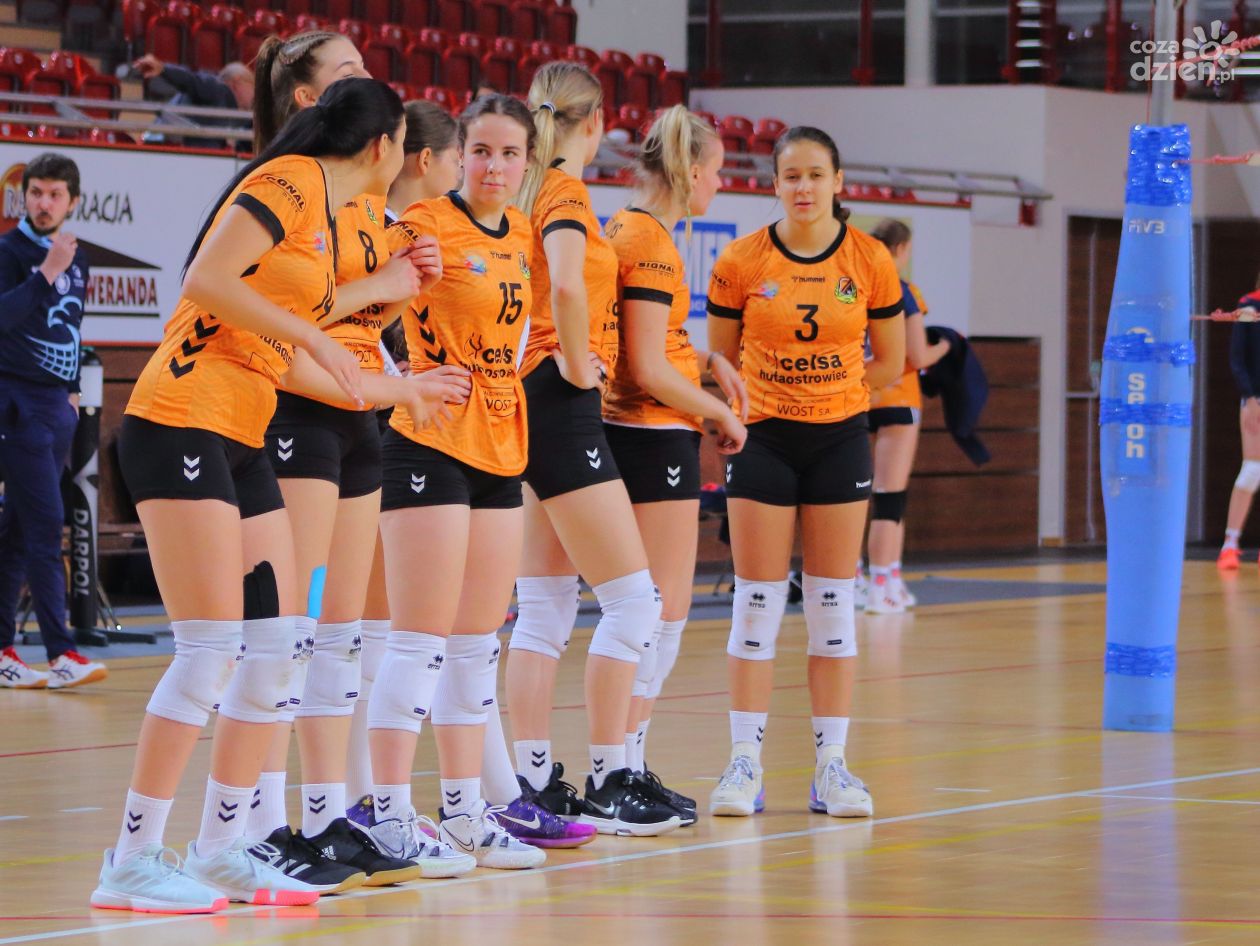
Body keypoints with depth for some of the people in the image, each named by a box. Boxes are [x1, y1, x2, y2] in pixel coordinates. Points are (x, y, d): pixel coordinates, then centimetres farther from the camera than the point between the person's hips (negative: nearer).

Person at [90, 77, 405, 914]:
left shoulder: (328, 212, 17)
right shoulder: (288, 183, -10)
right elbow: (208, 280, -20)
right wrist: (312, 336, -17)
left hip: (242, 444, 10)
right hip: (183, 426, -10)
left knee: (278, 648, 6)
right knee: (213, 648, -12)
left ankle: (222, 851, 13)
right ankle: (133, 861, -9)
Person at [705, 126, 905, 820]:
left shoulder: (871, 261, -2)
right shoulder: (741, 263, -4)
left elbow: (890, 360, 8)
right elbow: (720, 359, 7)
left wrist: (830, 392, 2)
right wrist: (759, 401, -4)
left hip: (840, 441, 1)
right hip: (763, 441, -1)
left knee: (833, 605, 3)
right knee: (756, 602, -2)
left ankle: (831, 764, 7)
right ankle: (745, 763, 2)